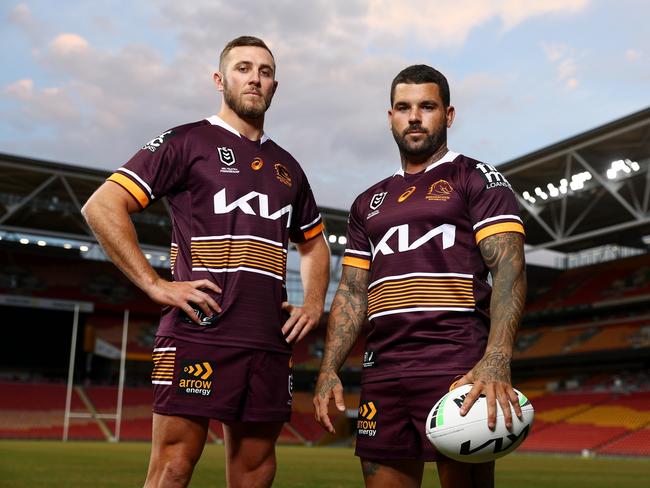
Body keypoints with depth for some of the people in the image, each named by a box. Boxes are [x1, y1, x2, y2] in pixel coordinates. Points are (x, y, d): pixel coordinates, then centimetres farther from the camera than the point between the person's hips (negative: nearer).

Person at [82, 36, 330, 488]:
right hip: (199, 333, -5)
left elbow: (314, 244, 32)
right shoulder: (186, 142, 2)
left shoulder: (287, 167, 19)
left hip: (271, 341, 6)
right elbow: (102, 207, -5)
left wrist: (314, 304, 14)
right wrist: (155, 284, -12)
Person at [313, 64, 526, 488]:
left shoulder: (478, 180, 3)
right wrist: (330, 370, 6)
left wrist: (497, 361, -25)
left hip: (458, 368, -5)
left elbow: (509, 267, -10)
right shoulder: (369, 203, 21)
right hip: (382, 373, 5)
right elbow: (352, 293, 19)